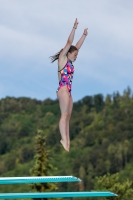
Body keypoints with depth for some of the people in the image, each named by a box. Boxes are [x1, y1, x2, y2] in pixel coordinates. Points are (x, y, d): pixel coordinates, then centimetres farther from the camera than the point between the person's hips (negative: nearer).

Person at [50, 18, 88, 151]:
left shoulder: (69, 62, 18)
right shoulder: (62, 59, -2)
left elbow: (77, 46, 22)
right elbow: (69, 43, -7)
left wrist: (84, 35, 22)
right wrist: (74, 28, -9)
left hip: (68, 91, 9)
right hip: (63, 89, -9)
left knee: (68, 116, 2)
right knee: (64, 115, -13)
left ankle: (67, 140, -1)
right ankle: (64, 139, -17)